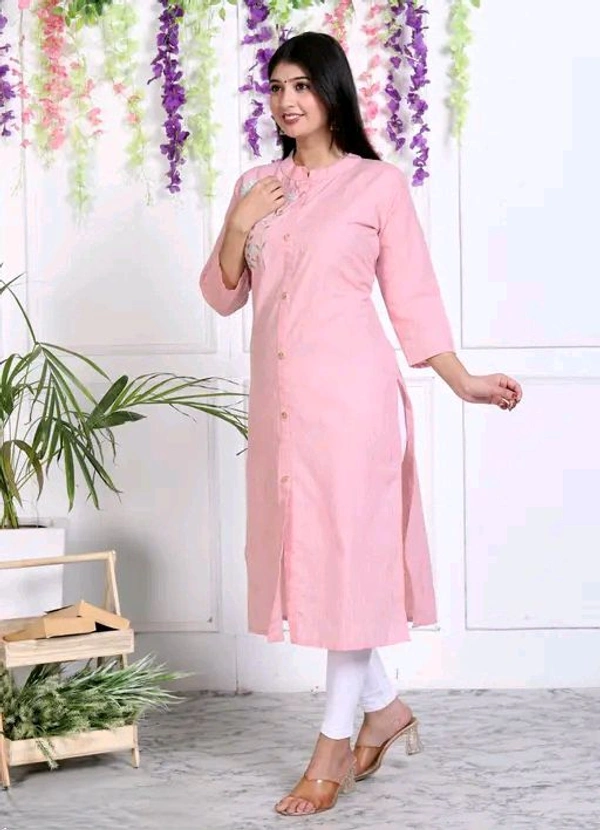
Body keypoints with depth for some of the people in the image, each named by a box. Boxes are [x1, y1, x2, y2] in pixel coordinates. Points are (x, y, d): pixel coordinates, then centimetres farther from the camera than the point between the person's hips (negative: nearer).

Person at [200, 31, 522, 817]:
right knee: (305, 552, 9)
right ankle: (384, 705, 27)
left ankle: (336, 741, 11)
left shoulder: (379, 183, -2)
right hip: (279, 398, 6)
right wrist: (237, 226, -4)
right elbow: (223, 296, 12)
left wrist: (463, 382, -7)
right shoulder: (255, 185, 11)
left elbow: (412, 297, -1)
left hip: (351, 393, -5)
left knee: (349, 552, -1)